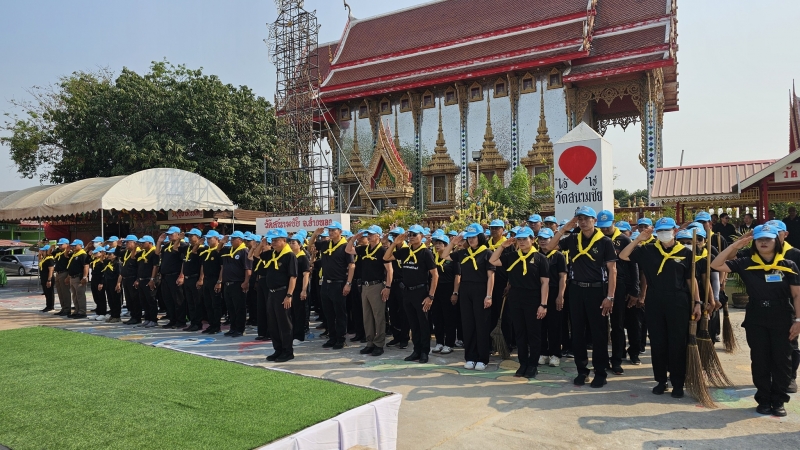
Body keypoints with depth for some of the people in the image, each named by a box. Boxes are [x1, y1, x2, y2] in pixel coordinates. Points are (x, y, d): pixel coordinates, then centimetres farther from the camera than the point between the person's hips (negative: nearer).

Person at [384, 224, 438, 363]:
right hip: (407, 291, 6)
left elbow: (435, 275, -11)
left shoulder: (426, 252, -9)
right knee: (413, 323, 13)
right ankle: (416, 350, 22)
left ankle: (424, 352, 14)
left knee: (423, 323, 4)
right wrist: (395, 243, -2)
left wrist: (430, 296, -15)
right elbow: (386, 258, 11)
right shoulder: (404, 251, 6)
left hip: (421, 291, -5)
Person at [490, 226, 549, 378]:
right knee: (520, 333, 11)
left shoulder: (540, 258, -4)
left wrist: (543, 304, -11)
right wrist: (503, 246, 0)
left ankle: (533, 365, 15)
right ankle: (523, 364, 20)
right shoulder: (511, 256, 7)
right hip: (515, 299, 4)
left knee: (533, 334, 5)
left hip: (533, 300, -4)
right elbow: (492, 261, 8)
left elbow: (545, 282, -6)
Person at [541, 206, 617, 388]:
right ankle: (582, 370, 21)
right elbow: (548, 248, 3)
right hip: (576, 290, 4)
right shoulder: (573, 239, 5)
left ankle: (600, 373, 15)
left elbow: (612, 270, -7)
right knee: (577, 332, 9)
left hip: (597, 290, -4)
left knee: (599, 333, 4)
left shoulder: (605, 242, -6)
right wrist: (564, 229, -3)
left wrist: (610, 297, -13)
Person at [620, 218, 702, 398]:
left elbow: (691, 279, 5)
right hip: (654, 302, 2)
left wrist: (697, 302, 0)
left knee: (677, 344, 4)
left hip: (678, 303, -1)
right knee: (657, 343, 8)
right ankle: (661, 380, 21)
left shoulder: (686, 253, 2)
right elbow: (623, 256, 1)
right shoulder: (647, 250, 4)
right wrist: (638, 239, -6)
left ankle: (678, 383, 16)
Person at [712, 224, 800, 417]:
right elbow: (716, 264, -6)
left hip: (782, 320, 0)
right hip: (756, 321, 0)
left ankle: (778, 401, 19)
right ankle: (764, 399, 19)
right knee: (760, 361, 7)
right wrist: (735, 245, -9)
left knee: (782, 361, 7)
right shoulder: (746, 264, -2)